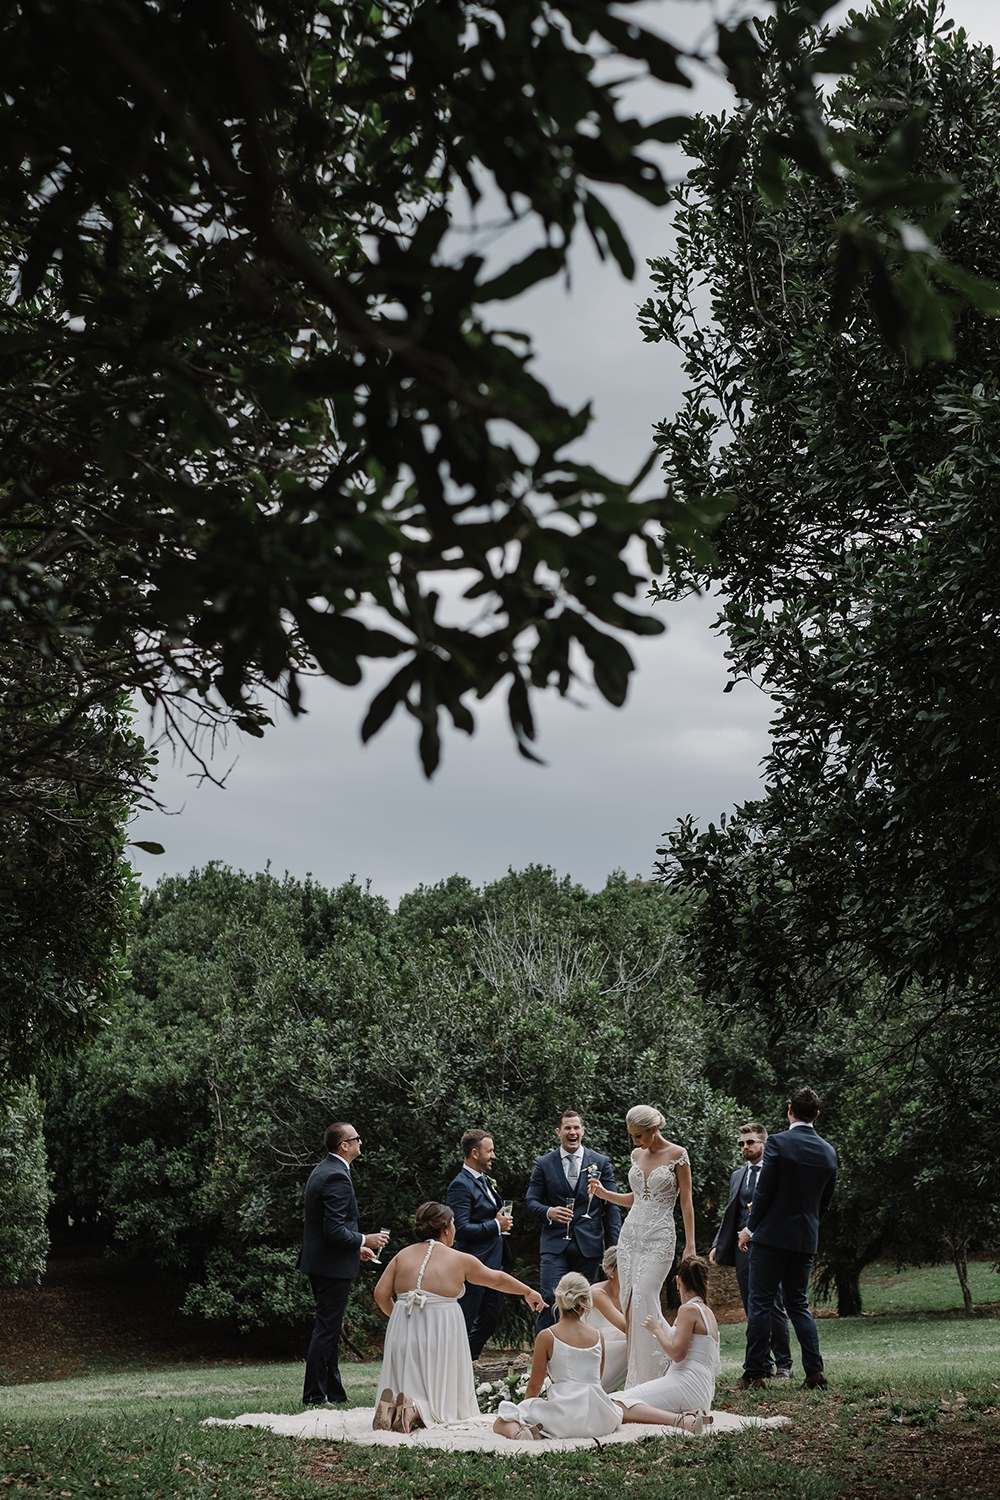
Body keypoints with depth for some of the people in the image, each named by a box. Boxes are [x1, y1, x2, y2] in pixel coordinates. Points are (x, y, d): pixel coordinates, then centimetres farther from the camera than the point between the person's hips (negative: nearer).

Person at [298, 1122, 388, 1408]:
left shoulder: (322, 1170, 12)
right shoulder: (337, 1177, -21)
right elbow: (334, 1230, -25)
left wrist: (355, 1247, 20)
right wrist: (364, 1240, -11)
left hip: (319, 1261, 11)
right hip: (333, 1266, -11)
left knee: (330, 1327, 17)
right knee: (327, 1329, -4)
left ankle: (333, 1391, 24)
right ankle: (314, 1396, 1)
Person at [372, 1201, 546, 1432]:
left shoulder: (403, 1255, 6)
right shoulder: (459, 1260, 0)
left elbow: (381, 1294, 1)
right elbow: (497, 1279, 14)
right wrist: (528, 1293, 30)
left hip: (404, 1334, 3)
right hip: (439, 1333, -3)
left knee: (409, 1387, 15)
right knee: (443, 1400, 6)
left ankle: (392, 1404, -20)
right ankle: (415, 1409, -26)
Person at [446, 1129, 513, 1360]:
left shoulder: (485, 1181, 15)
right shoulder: (461, 1185, -16)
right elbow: (462, 1228, -23)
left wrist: (502, 1220, 7)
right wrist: (496, 1225, -18)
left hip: (493, 1263, 10)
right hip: (475, 1265, -10)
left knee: (491, 1319, 16)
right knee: (465, 1322, -2)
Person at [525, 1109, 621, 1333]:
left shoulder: (601, 1162, 8)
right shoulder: (544, 1164, 7)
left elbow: (611, 1205, 7)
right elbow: (532, 1203, 6)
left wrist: (616, 1245, 0)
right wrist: (548, 1212, -17)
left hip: (589, 1245, 1)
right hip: (555, 1244, -1)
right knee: (551, 1299, -13)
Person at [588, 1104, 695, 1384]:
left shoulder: (677, 1155, -5)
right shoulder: (637, 1154, 11)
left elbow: (686, 1202, -4)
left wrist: (690, 1245, -8)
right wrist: (605, 1194, 7)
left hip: (659, 1237, -6)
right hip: (630, 1233, 6)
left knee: (643, 1298, -15)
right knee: (628, 1302, 1)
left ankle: (649, 1375, -8)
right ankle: (633, 1374, 7)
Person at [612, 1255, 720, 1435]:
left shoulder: (689, 1309, -7)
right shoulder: (708, 1312, 21)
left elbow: (677, 1353, -16)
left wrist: (657, 1330, 0)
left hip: (686, 1384, -10)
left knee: (617, 1407, -21)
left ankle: (681, 1420, -30)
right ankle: (690, 1417, -2)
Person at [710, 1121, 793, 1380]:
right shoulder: (737, 1176, 20)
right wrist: (718, 1245, 11)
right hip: (742, 1246, 6)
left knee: (774, 1306, -5)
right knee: (751, 1308, 7)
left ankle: (783, 1365, 3)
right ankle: (762, 1364, 12)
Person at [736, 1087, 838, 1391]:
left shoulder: (777, 1143, -12)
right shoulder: (829, 1152, 6)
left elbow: (764, 1192, -11)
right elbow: (825, 1202, 11)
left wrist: (751, 1228, 1)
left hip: (772, 1235, -5)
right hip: (806, 1240, 5)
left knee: (760, 1304, 0)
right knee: (798, 1304, 13)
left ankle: (754, 1373, 0)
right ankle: (815, 1372, 5)